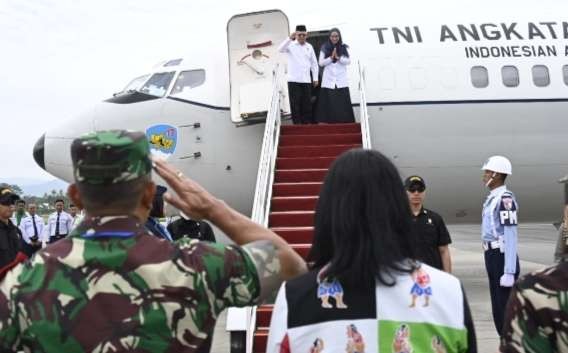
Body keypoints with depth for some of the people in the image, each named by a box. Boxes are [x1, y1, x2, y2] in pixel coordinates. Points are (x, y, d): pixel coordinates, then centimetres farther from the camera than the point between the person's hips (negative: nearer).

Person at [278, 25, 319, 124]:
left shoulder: (309, 47, 12)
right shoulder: (291, 45, 1)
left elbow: (314, 63, 15)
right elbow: (280, 49, -20)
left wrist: (315, 78, 9)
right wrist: (290, 38, -31)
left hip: (306, 80, 3)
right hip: (294, 80, -3)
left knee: (307, 104, 4)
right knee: (295, 104, -3)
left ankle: (307, 124, 10)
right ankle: (297, 124, 1)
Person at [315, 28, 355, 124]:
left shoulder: (343, 48, 9)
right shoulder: (324, 48, 7)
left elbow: (348, 61, 2)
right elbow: (321, 63, 1)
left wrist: (339, 58, -12)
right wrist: (331, 58, -12)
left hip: (341, 80, 1)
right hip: (328, 80, -1)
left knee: (342, 102, -2)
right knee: (329, 103, -3)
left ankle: (344, 122, 0)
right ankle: (327, 121, -3)